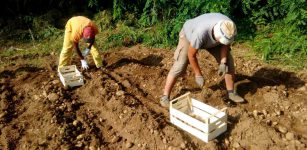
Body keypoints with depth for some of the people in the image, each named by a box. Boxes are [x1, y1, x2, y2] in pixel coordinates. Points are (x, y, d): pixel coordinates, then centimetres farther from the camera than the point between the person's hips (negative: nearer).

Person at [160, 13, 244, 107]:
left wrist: (223, 62, -21)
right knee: (179, 66, -16)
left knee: (228, 61, -3)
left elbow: (225, 44, -10)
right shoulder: (200, 33, -45)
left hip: (211, 37, 5)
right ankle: (165, 97, -5)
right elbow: (191, 55, -31)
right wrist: (198, 75, -22)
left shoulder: (229, 27, -31)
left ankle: (231, 93, 11)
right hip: (189, 35, -5)